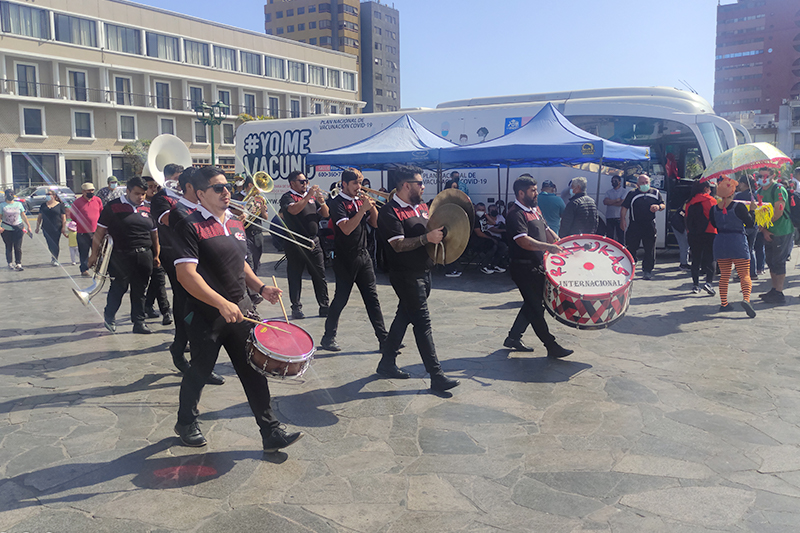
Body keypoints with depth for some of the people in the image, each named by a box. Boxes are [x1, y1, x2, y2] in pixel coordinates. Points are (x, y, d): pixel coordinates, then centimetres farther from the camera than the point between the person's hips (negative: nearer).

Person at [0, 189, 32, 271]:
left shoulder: (19, 204, 8)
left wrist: (28, 226, 9)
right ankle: (10, 263, 15)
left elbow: (23, 216, 13)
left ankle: (18, 264, 1)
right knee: (9, 247, 6)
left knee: (18, 247, -4)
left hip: (18, 229, 1)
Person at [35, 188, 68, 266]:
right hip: (46, 229, 3)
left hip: (56, 229, -3)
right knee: (50, 244, 2)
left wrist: (63, 228, -8)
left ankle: (54, 259, 10)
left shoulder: (60, 205, 1)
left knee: (55, 244, -2)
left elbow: (64, 218, -1)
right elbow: (39, 217, 16)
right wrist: (37, 227, 12)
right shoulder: (43, 205, 12)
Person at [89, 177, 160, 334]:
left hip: (144, 257, 4)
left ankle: (139, 322, 17)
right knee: (118, 289, 4)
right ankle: (109, 318, 27)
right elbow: (100, 232, -3)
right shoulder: (113, 207, -3)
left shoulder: (147, 209, 11)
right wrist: (94, 254, -4)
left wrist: (156, 255, 15)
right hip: (121, 256, -4)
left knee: (140, 291, 8)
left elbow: (154, 233, 18)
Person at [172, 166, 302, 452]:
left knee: (255, 370, 4)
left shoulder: (236, 224, 12)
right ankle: (186, 423, 37)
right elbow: (186, 275, -21)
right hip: (206, 315, -6)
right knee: (200, 371, 12)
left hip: (241, 309, 6)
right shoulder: (190, 226, -12)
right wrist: (222, 304, -27)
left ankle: (271, 433, 10)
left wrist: (261, 288, 7)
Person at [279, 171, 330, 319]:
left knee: (320, 275, 4)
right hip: (296, 244, -5)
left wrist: (321, 201, -6)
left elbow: (326, 214, 12)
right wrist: (308, 196, -22)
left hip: (313, 241, 5)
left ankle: (324, 307, 11)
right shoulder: (287, 197, -1)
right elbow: (294, 210, -22)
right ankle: (296, 308, 11)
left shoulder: (311, 196, 17)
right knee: (295, 276, 2)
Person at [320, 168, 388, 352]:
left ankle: (383, 338, 9)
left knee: (372, 297, 6)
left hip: (363, 255, 7)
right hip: (346, 259, -6)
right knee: (341, 299, 1)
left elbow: (375, 223, 11)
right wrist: (363, 209, -22)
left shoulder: (360, 200, 11)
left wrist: (372, 206, -5)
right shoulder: (338, 203, -9)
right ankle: (329, 338, 15)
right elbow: (346, 228, -23)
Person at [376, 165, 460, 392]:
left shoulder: (421, 206, 13)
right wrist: (427, 238, -27)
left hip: (423, 272, 9)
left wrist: (439, 233, 1)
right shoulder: (390, 212, -14)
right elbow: (399, 245, -22)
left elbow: (432, 230, 23)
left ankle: (387, 363, 29)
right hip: (406, 275, -9)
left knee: (404, 316, 16)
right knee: (422, 323, -7)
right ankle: (436, 376, -2)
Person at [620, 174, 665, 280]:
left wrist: (658, 207, -10)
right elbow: (624, 208, 1)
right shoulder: (632, 194, 4)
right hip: (634, 225, -2)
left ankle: (647, 271, 13)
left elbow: (663, 205, 14)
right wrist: (622, 220, -11)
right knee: (630, 248, -1)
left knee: (650, 249, 4)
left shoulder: (655, 193, 11)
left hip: (650, 225, 2)